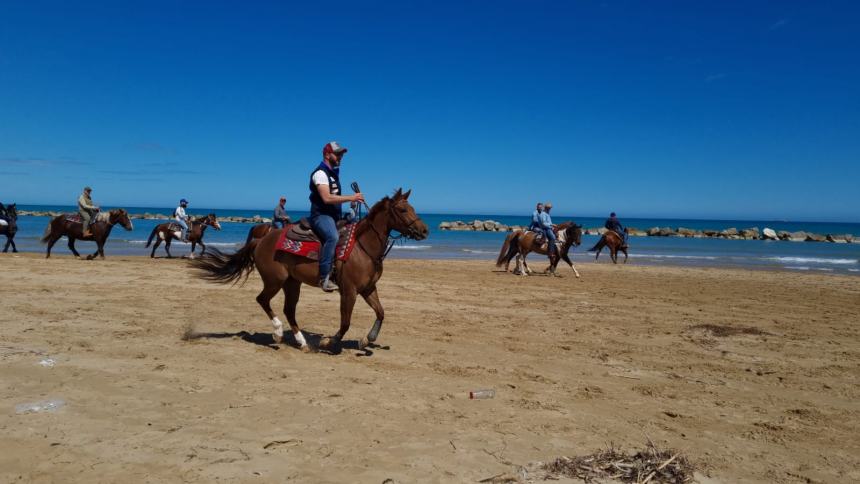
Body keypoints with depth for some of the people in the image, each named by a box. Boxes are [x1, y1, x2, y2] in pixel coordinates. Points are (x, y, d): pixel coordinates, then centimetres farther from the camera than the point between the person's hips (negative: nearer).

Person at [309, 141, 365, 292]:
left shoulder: (333, 173, 19)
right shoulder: (320, 173, -10)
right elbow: (327, 198, -22)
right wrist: (351, 198, -23)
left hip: (333, 216, 10)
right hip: (321, 215, -10)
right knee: (332, 237, -34)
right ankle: (325, 277, -35)